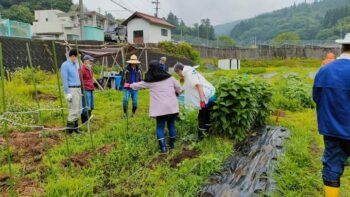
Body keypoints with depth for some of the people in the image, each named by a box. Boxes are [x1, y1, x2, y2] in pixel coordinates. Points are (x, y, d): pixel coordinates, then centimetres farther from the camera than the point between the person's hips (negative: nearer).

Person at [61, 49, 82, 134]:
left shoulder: (75, 64, 16)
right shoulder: (65, 65, -8)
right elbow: (64, 79, -13)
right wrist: (68, 93, -17)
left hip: (78, 89, 8)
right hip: (71, 89, -8)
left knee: (78, 109, 10)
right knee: (73, 109, -11)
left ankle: (75, 127, 19)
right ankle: (69, 128, -4)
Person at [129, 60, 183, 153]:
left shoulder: (149, 82, 3)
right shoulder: (169, 77, 5)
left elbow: (138, 85, 20)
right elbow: (179, 89, 9)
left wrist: (130, 85, 40)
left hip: (160, 108, -2)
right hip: (172, 106, 2)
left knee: (160, 127, 10)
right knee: (171, 125, 17)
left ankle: (163, 147, 5)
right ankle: (172, 144, 30)